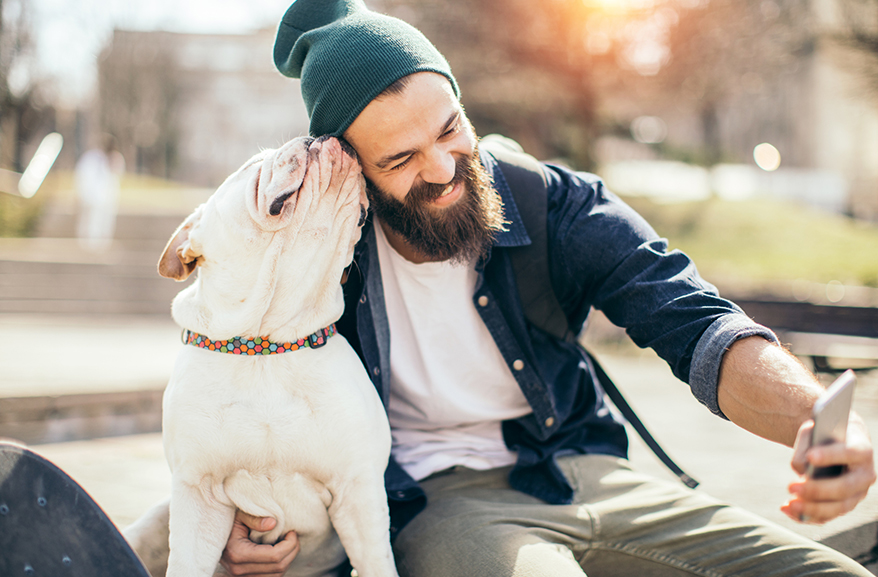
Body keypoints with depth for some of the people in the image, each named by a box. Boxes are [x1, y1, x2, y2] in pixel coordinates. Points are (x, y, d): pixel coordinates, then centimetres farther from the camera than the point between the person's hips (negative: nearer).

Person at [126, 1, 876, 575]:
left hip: (584, 471, 3)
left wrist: (818, 418, -34)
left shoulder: (558, 206, -2)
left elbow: (697, 324, -13)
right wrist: (239, 516, -15)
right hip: (434, 500, -3)